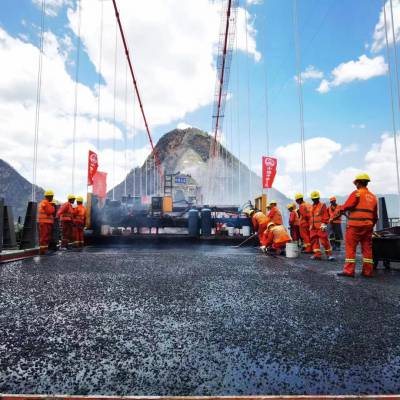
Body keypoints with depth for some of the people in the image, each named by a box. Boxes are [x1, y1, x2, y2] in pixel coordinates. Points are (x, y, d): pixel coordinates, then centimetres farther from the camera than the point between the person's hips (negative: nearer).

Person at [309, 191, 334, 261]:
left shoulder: (322, 205, 0)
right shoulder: (311, 207, 17)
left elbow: (325, 216, -5)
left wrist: (324, 224, -13)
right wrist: (310, 225, 20)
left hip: (321, 227, -6)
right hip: (313, 227, 7)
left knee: (324, 240, -6)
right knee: (314, 240, 6)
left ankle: (329, 254, 5)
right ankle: (317, 254, 12)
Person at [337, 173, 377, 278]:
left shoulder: (356, 193, -5)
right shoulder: (373, 196, 17)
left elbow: (346, 207, -13)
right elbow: (375, 215, 20)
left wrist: (340, 210, 6)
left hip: (355, 225, -6)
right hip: (368, 225, 7)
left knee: (350, 247, -3)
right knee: (367, 248, 10)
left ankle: (349, 270, -4)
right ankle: (368, 271, 14)